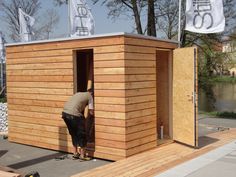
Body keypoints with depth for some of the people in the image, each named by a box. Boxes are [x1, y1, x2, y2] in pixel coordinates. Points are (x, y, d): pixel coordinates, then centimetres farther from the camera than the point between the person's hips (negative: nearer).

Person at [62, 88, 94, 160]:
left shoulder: (79, 93, 28)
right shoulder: (90, 96, 8)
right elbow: (91, 112, 5)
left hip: (65, 112, 7)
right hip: (74, 114, -7)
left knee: (74, 134, 22)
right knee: (82, 134, 8)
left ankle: (75, 154, 29)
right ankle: (82, 155, 16)